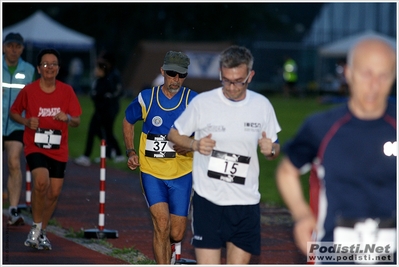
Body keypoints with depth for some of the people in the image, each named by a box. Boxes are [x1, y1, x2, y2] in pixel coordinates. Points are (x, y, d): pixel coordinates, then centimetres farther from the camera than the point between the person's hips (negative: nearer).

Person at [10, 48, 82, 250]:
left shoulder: (67, 91, 1)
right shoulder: (28, 90, -4)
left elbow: (77, 121, 3)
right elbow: (13, 112, 9)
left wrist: (68, 118, -20)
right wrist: (26, 121, -11)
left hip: (58, 150, 3)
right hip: (35, 147, -3)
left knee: (54, 192, 6)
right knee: (41, 182, -28)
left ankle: (41, 233, 28)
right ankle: (36, 226, -8)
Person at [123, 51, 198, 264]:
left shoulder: (194, 101, -4)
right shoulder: (146, 98, 0)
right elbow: (128, 121, 19)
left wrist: (190, 146, -24)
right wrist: (131, 152, 9)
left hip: (181, 174, 0)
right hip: (152, 172, 0)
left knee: (176, 234, 3)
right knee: (162, 224, -18)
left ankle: (167, 253, 40)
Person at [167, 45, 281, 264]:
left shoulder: (262, 106, 3)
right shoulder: (202, 103, -5)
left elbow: (274, 149, 14)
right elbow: (173, 135, 7)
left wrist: (271, 149, -11)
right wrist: (195, 145, -13)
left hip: (246, 203, 3)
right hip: (208, 200, -3)